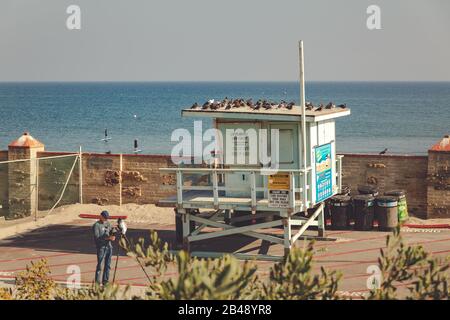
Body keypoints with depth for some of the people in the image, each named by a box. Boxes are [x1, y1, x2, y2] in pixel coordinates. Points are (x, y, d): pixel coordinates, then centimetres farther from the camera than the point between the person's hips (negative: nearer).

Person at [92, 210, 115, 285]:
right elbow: (97, 237, -15)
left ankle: (105, 281, 14)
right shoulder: (96, 225, -7)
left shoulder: (107, 223, 14)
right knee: (99, 264, -6)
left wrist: (112, 236, -8)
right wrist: (108, 238, -23)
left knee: (108, 265, 7)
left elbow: (111, 232, 16)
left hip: (109, 246, 6)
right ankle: (97, 282, -1)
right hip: (101, 247, -6)